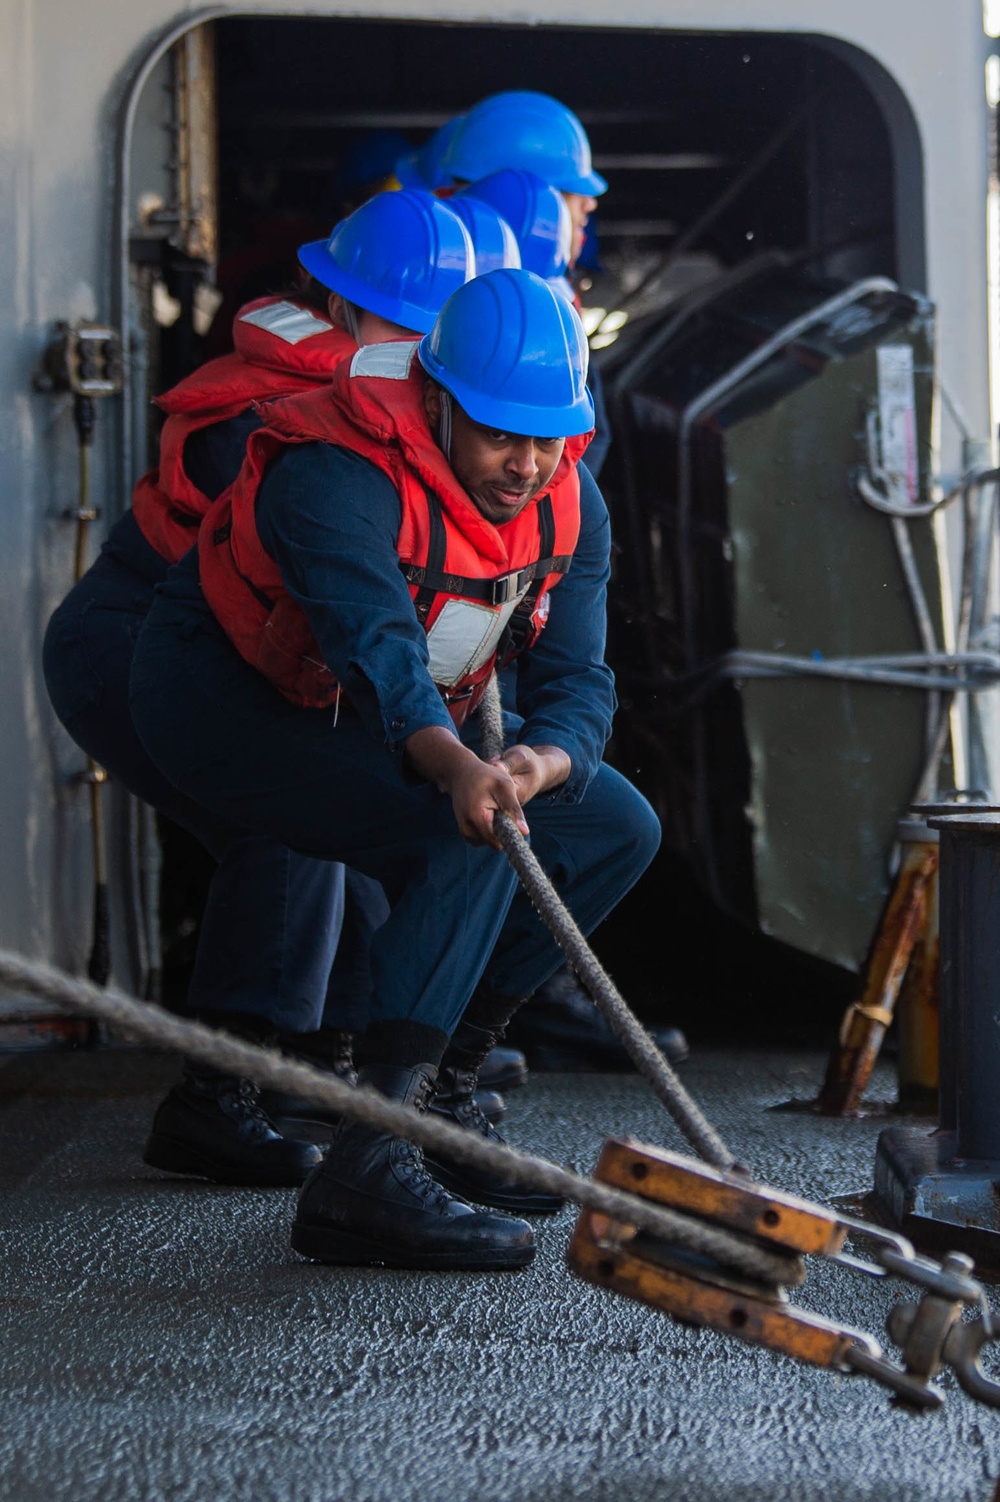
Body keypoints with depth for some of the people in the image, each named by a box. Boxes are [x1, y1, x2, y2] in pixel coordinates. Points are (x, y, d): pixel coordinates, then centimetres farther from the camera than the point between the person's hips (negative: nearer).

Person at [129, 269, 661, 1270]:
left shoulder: (570, 506, -9)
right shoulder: (338, 474, -32)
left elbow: (577, 681, -15)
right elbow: (378, 652, -47)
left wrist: (541, 761, -39)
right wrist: (458, 767, -66)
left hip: (416, 721, 8)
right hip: (225, 701, -8)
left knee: (618, 829, 1)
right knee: (471, 839, -30)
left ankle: (438, 1090, 6)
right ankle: (366, 1170, -35)